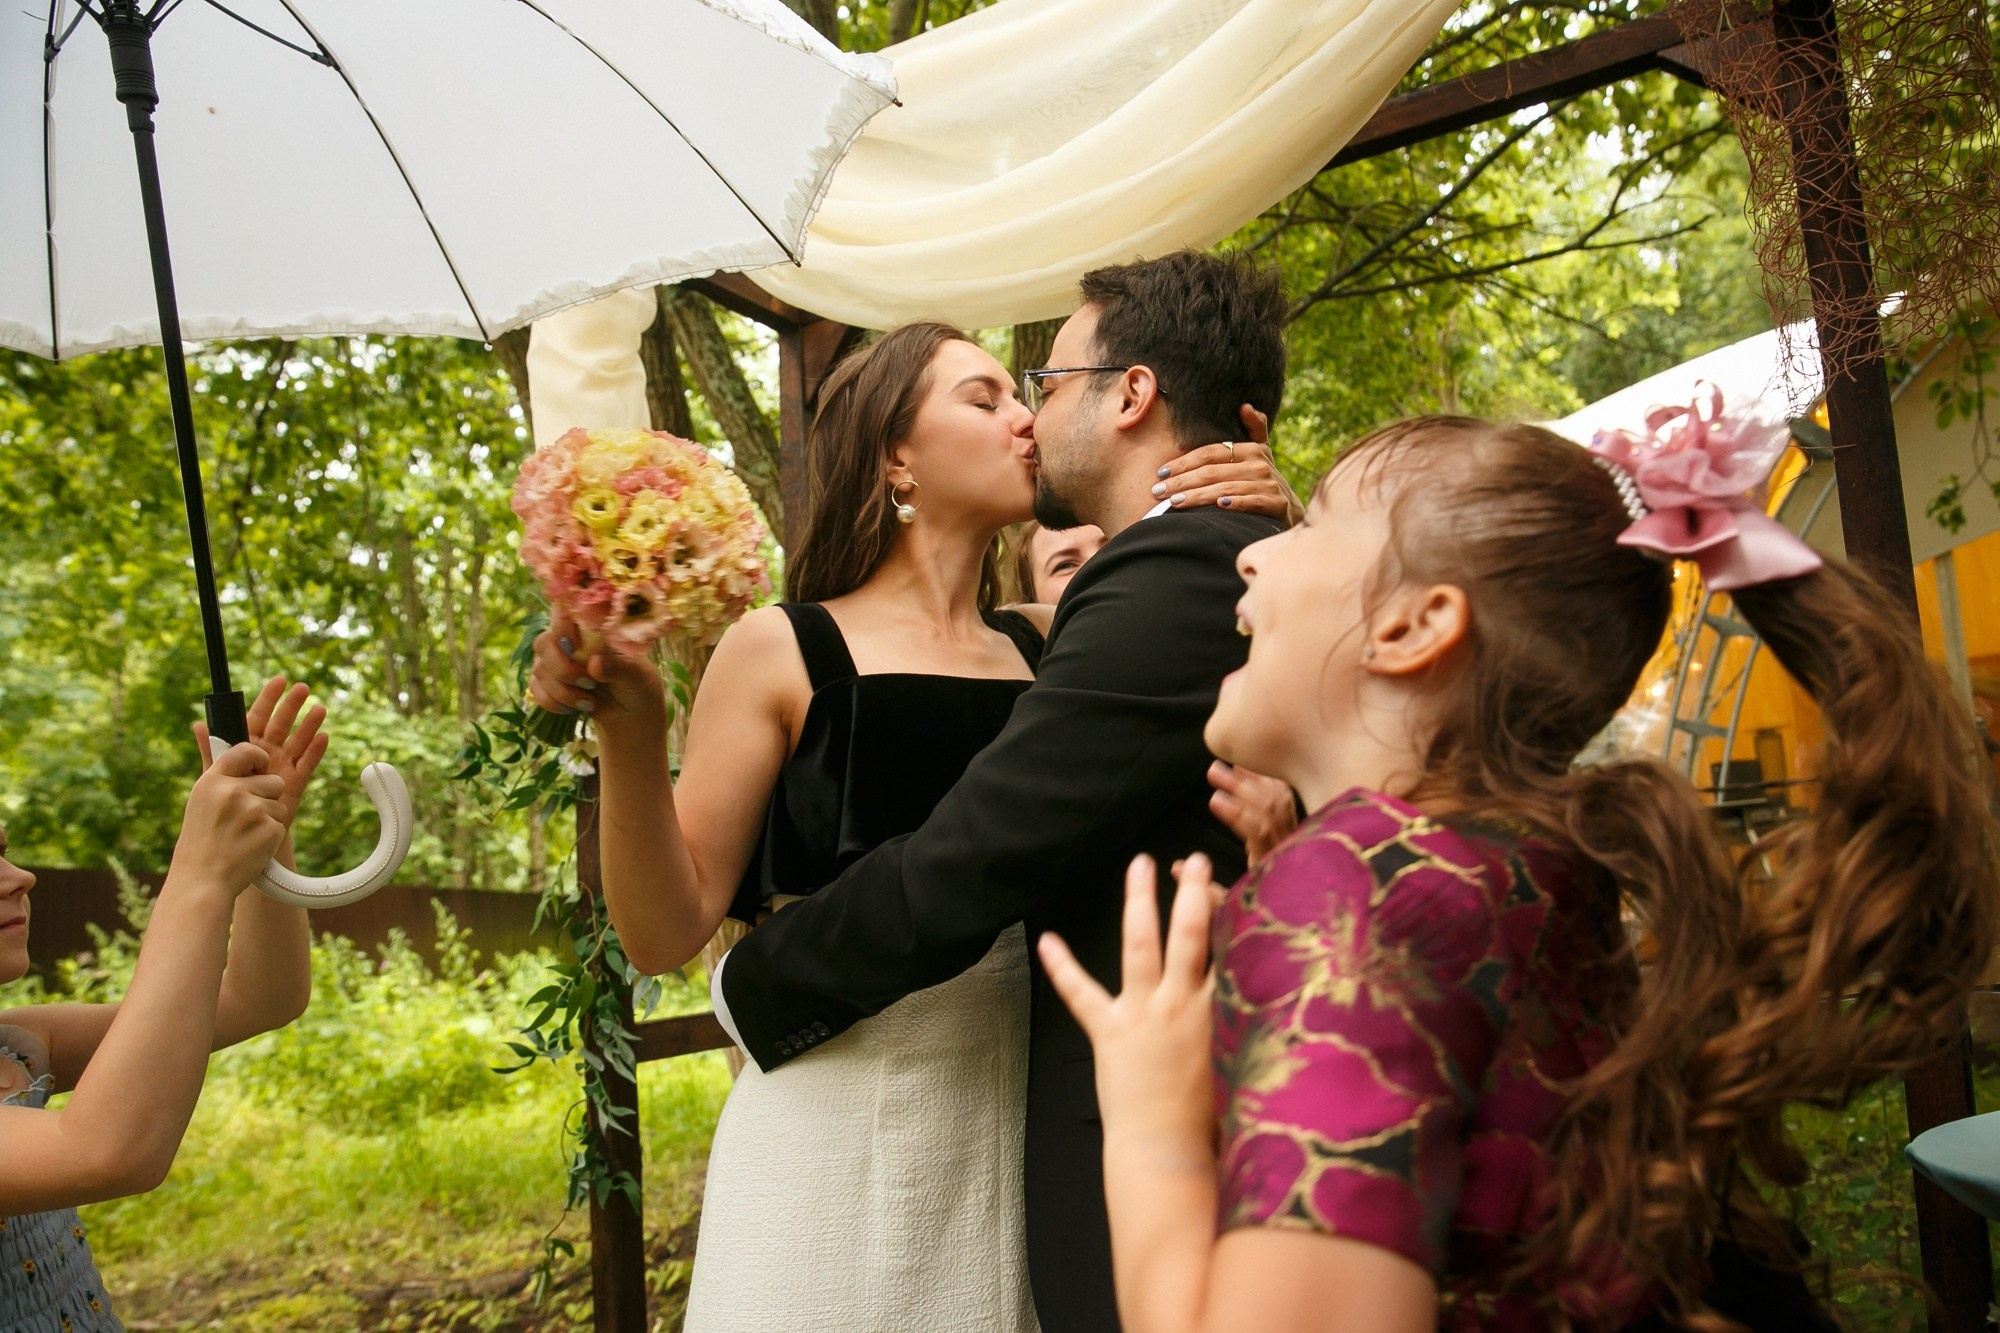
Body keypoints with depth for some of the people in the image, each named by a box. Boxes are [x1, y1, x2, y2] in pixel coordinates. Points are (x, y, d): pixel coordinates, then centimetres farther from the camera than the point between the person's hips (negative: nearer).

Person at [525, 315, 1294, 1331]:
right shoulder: (784, 652, -7)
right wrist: (628, 729, -23)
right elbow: (667, 931, -8)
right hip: (837, 1124, -3)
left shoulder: (1042, 650, 2)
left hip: (1017, 1125, 4)